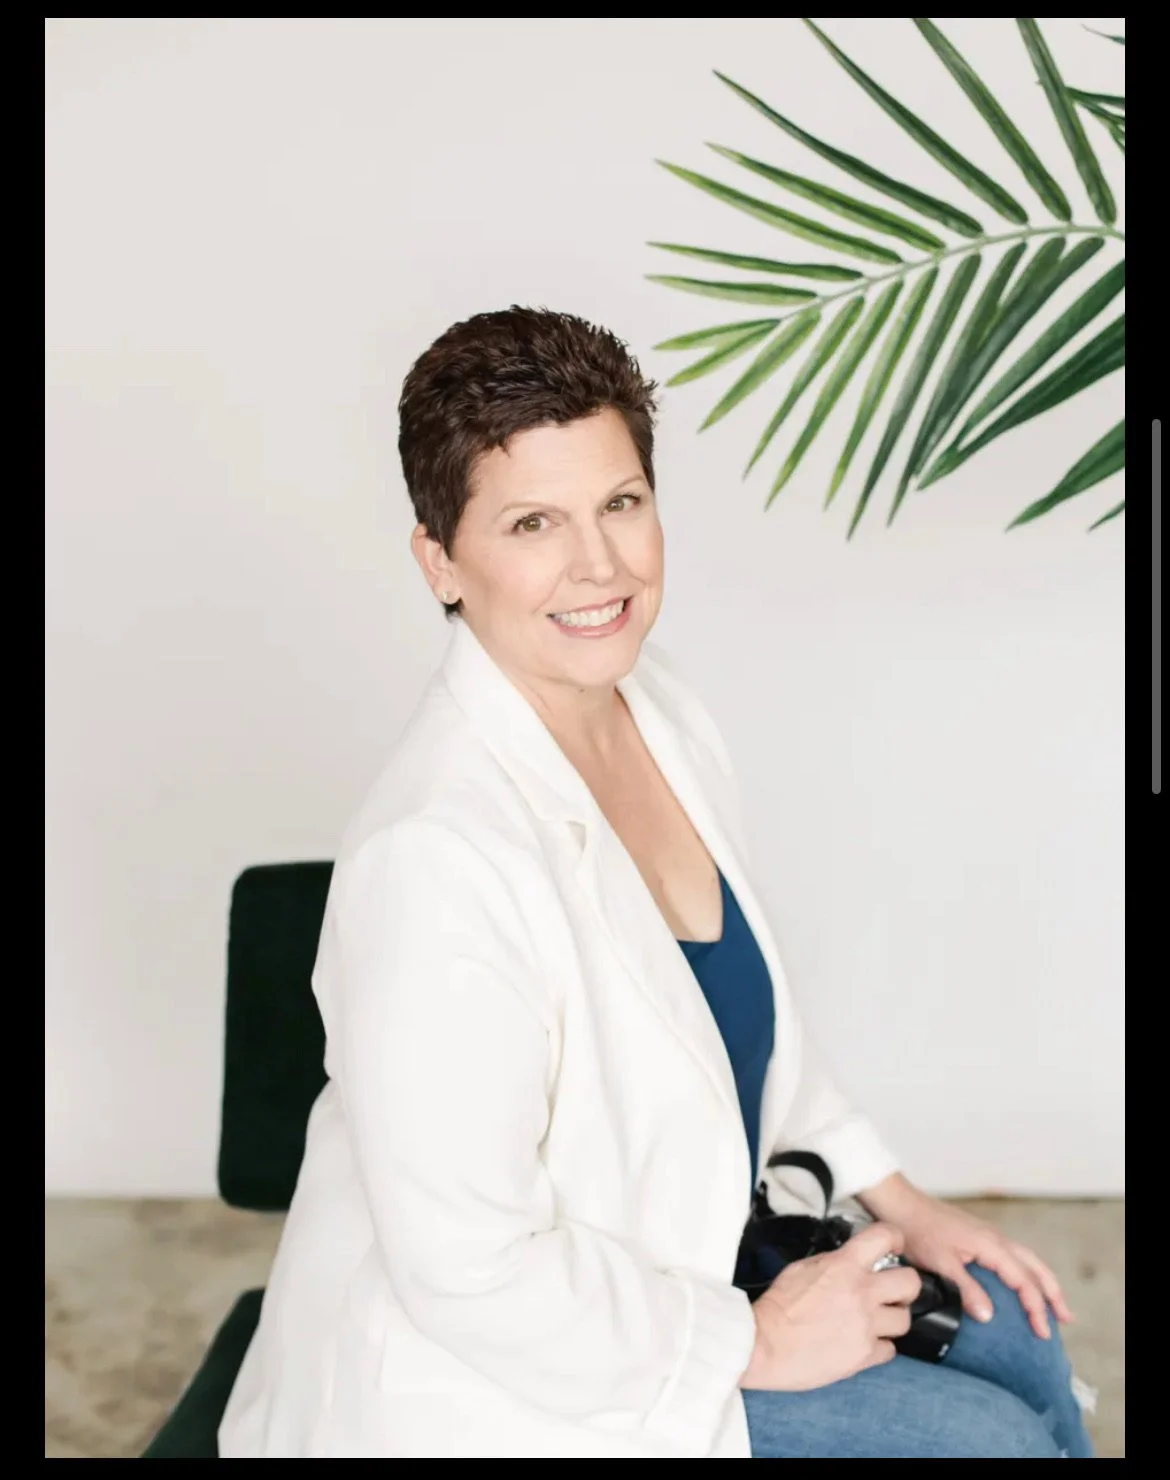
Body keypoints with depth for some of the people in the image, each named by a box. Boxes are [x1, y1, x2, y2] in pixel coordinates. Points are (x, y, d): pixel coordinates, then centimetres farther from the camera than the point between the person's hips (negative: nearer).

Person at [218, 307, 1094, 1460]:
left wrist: (888, 1194, 9)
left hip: (680, 1254, 8)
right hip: (493, 1382, -8)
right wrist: (752, 1340, -17)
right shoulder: (437, 856, -32)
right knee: (995, 1440, -7)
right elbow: (473, 1274, -28)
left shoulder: (657, 707, -4)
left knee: (1013, 1332, 11)